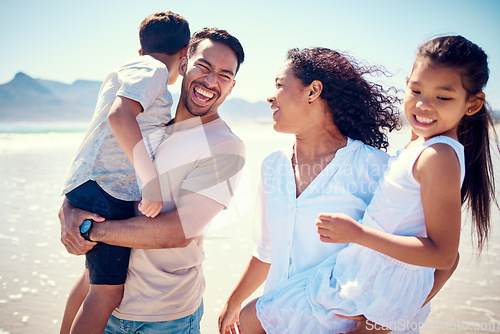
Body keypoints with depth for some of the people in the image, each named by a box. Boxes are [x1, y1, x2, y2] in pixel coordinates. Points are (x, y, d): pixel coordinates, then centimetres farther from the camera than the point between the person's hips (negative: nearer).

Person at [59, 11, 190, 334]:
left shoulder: (128, 69, 23)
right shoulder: (152, 70, -8)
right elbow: (120, 115, -26)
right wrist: (150, 179, -30)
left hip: (90, 186, 11)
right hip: (106, 188, -11)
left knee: (96, 277, 24)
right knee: (108, 289, -8)